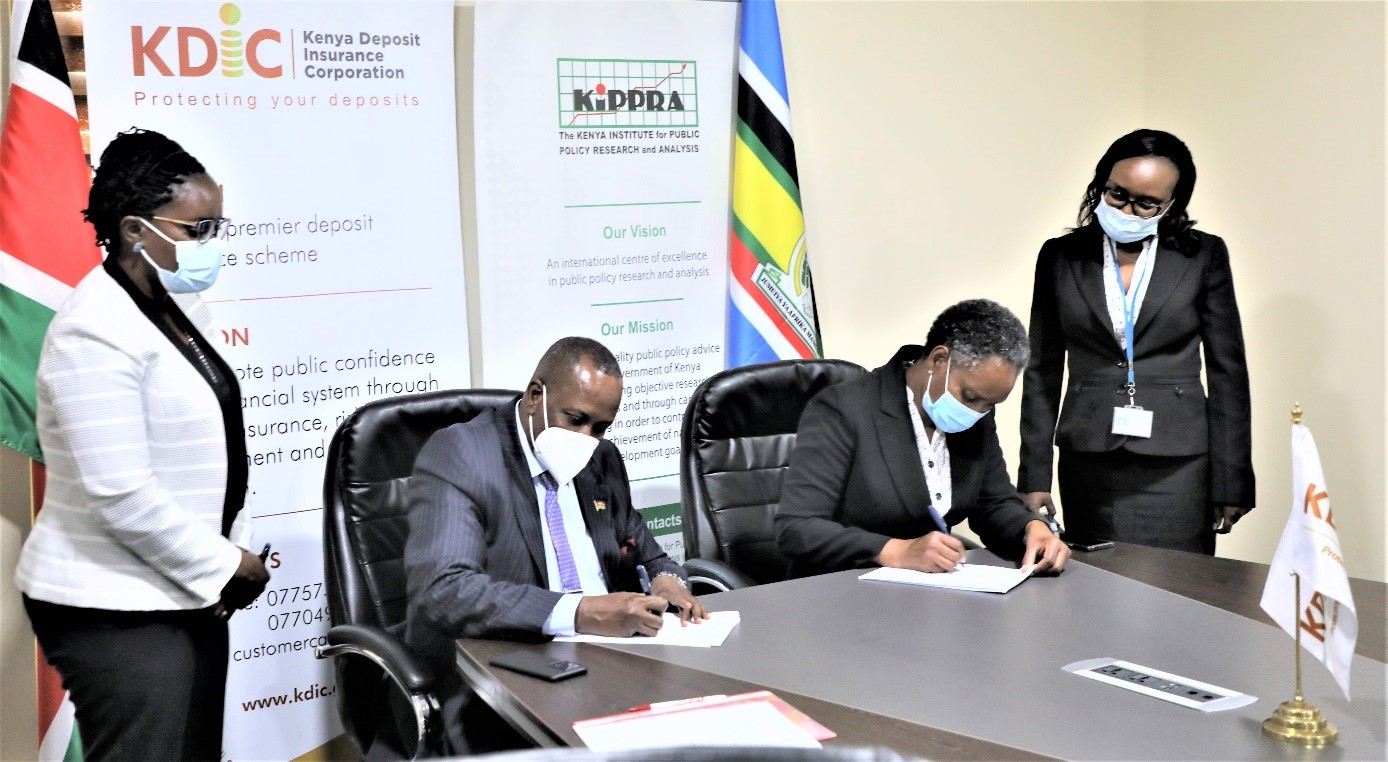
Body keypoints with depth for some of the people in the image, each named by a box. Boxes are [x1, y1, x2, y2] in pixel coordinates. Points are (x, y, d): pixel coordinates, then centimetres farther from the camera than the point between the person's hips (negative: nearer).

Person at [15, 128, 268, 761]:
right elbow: (121, 496, -23)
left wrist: (233, 552, 4)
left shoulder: (182, 306, 9)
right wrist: (225, 567, -12)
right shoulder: (95, 333, -18)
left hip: (188, 591, 9)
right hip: (115, 612, -8)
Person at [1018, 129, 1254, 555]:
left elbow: (1227, 372, 3)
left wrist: (1231, 482, 0)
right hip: (1088, 466, 1)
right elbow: (1043, 373, 7)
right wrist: (1034, 477, 3)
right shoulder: (1061, 256, 6)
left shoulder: (1204, 256, 2)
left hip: (1177, 468, -1)